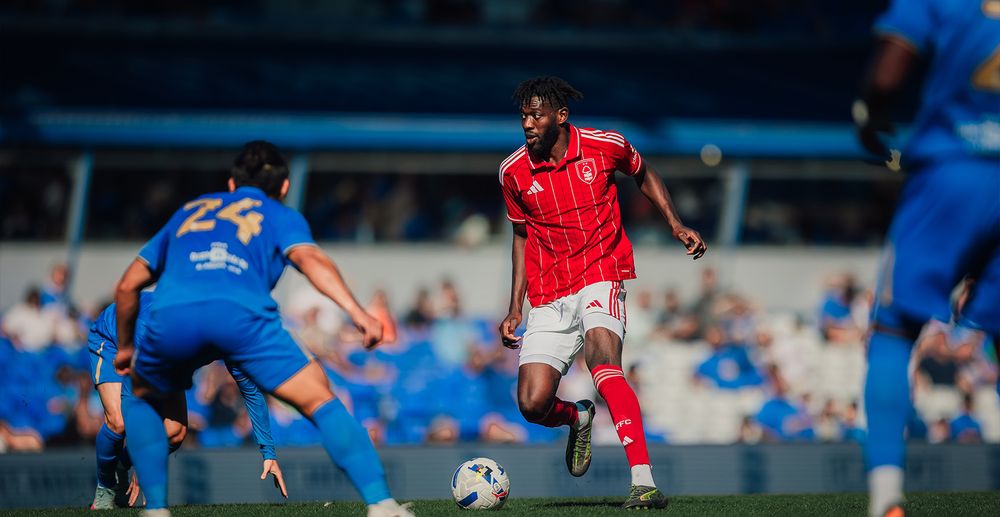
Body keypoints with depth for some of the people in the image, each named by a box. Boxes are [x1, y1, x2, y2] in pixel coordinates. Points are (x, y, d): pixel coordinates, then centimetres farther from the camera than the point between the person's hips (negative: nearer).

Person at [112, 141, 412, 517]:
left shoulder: (189, 212, 39)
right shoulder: (282, 217, 29)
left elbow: (127, 285, 37)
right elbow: (309, 258, 4)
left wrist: (125, 348, 50)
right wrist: (356, 312, -8)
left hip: (169, 316, 3)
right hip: (242, 315, -3)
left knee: (143, 401, 31)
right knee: (321, 402, 4)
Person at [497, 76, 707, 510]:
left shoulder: (605, 147, -5)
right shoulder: (513, 172, 0)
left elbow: (644, 175, 17)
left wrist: (675, 224, 4)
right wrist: (515, 308, 12)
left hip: (601, 277, -3)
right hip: (549, 298, 3)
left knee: (602, 360, -33)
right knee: (532, 405, -11)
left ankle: (644, 481, -39)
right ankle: (577, 418, 29)